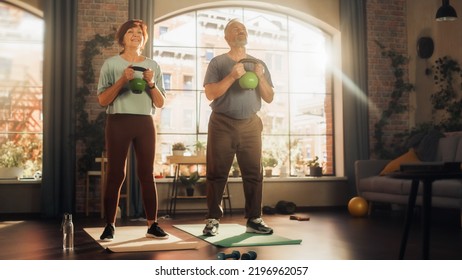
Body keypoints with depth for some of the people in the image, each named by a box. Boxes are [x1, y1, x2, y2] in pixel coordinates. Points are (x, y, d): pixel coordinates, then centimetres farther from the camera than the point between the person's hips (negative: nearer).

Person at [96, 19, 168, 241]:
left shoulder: (153, 65, 12)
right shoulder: (111, 64, 4)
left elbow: (161, 103, 9)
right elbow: (103, 100, -3)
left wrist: (151, 83, -8)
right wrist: (122, 80, -14)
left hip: (145, 123, 2)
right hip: (118, 122, -2)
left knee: (147, 174, 2)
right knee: (115, 174, -3)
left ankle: (152, 225, 6)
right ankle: (109, 226, 3)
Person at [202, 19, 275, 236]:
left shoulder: (258, 64, 13)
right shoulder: (218, 62, 3)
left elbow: (269, 98, 9)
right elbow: (210, 94, -9)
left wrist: (260, 78, -8)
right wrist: (232, 76, -17)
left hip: (250, 125, 3)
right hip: (222, 124, -3)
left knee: (254, 173, 2)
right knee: (217, 174, -2)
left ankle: (254, 219, 10)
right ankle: (213, 219, 5)